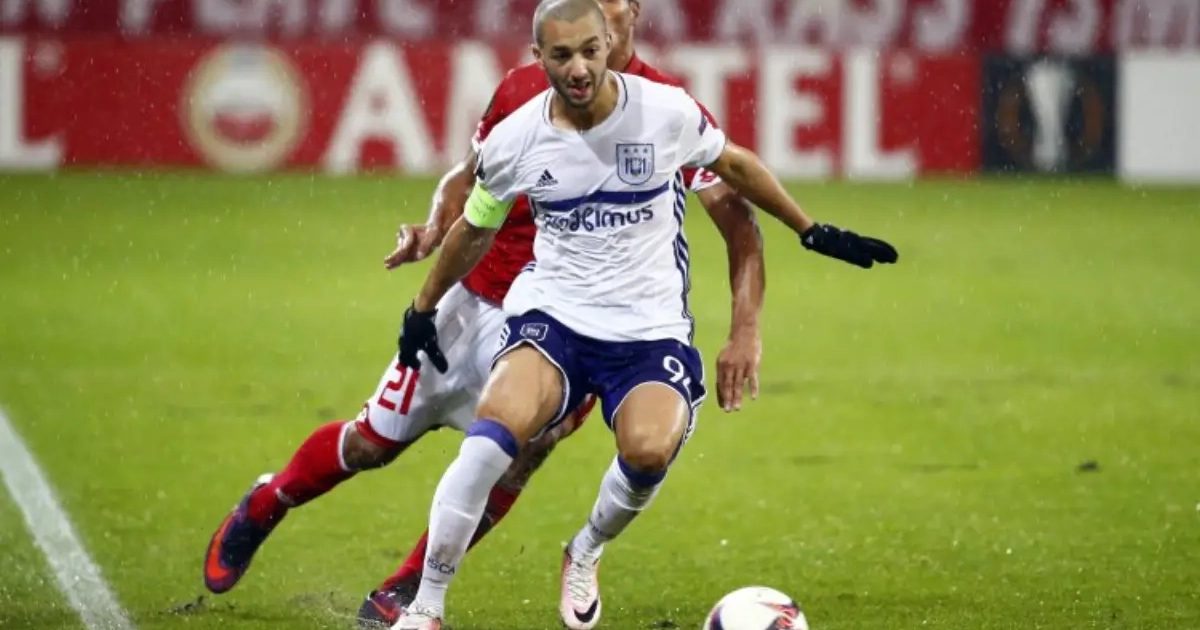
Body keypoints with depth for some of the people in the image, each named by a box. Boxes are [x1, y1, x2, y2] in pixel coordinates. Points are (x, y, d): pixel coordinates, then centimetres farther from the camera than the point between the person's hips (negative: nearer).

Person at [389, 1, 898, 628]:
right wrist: (423, 308, 25)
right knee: (493, 433, -29)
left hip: (650, 327, 0)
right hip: (551, 312, 0)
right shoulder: (512, 141, -4)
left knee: (649, 450, -29)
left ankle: (586, 553, 7)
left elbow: (735, 165, 12)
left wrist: (813, 232, 17)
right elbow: (475, 229, 16)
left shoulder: (666, 112, -8)